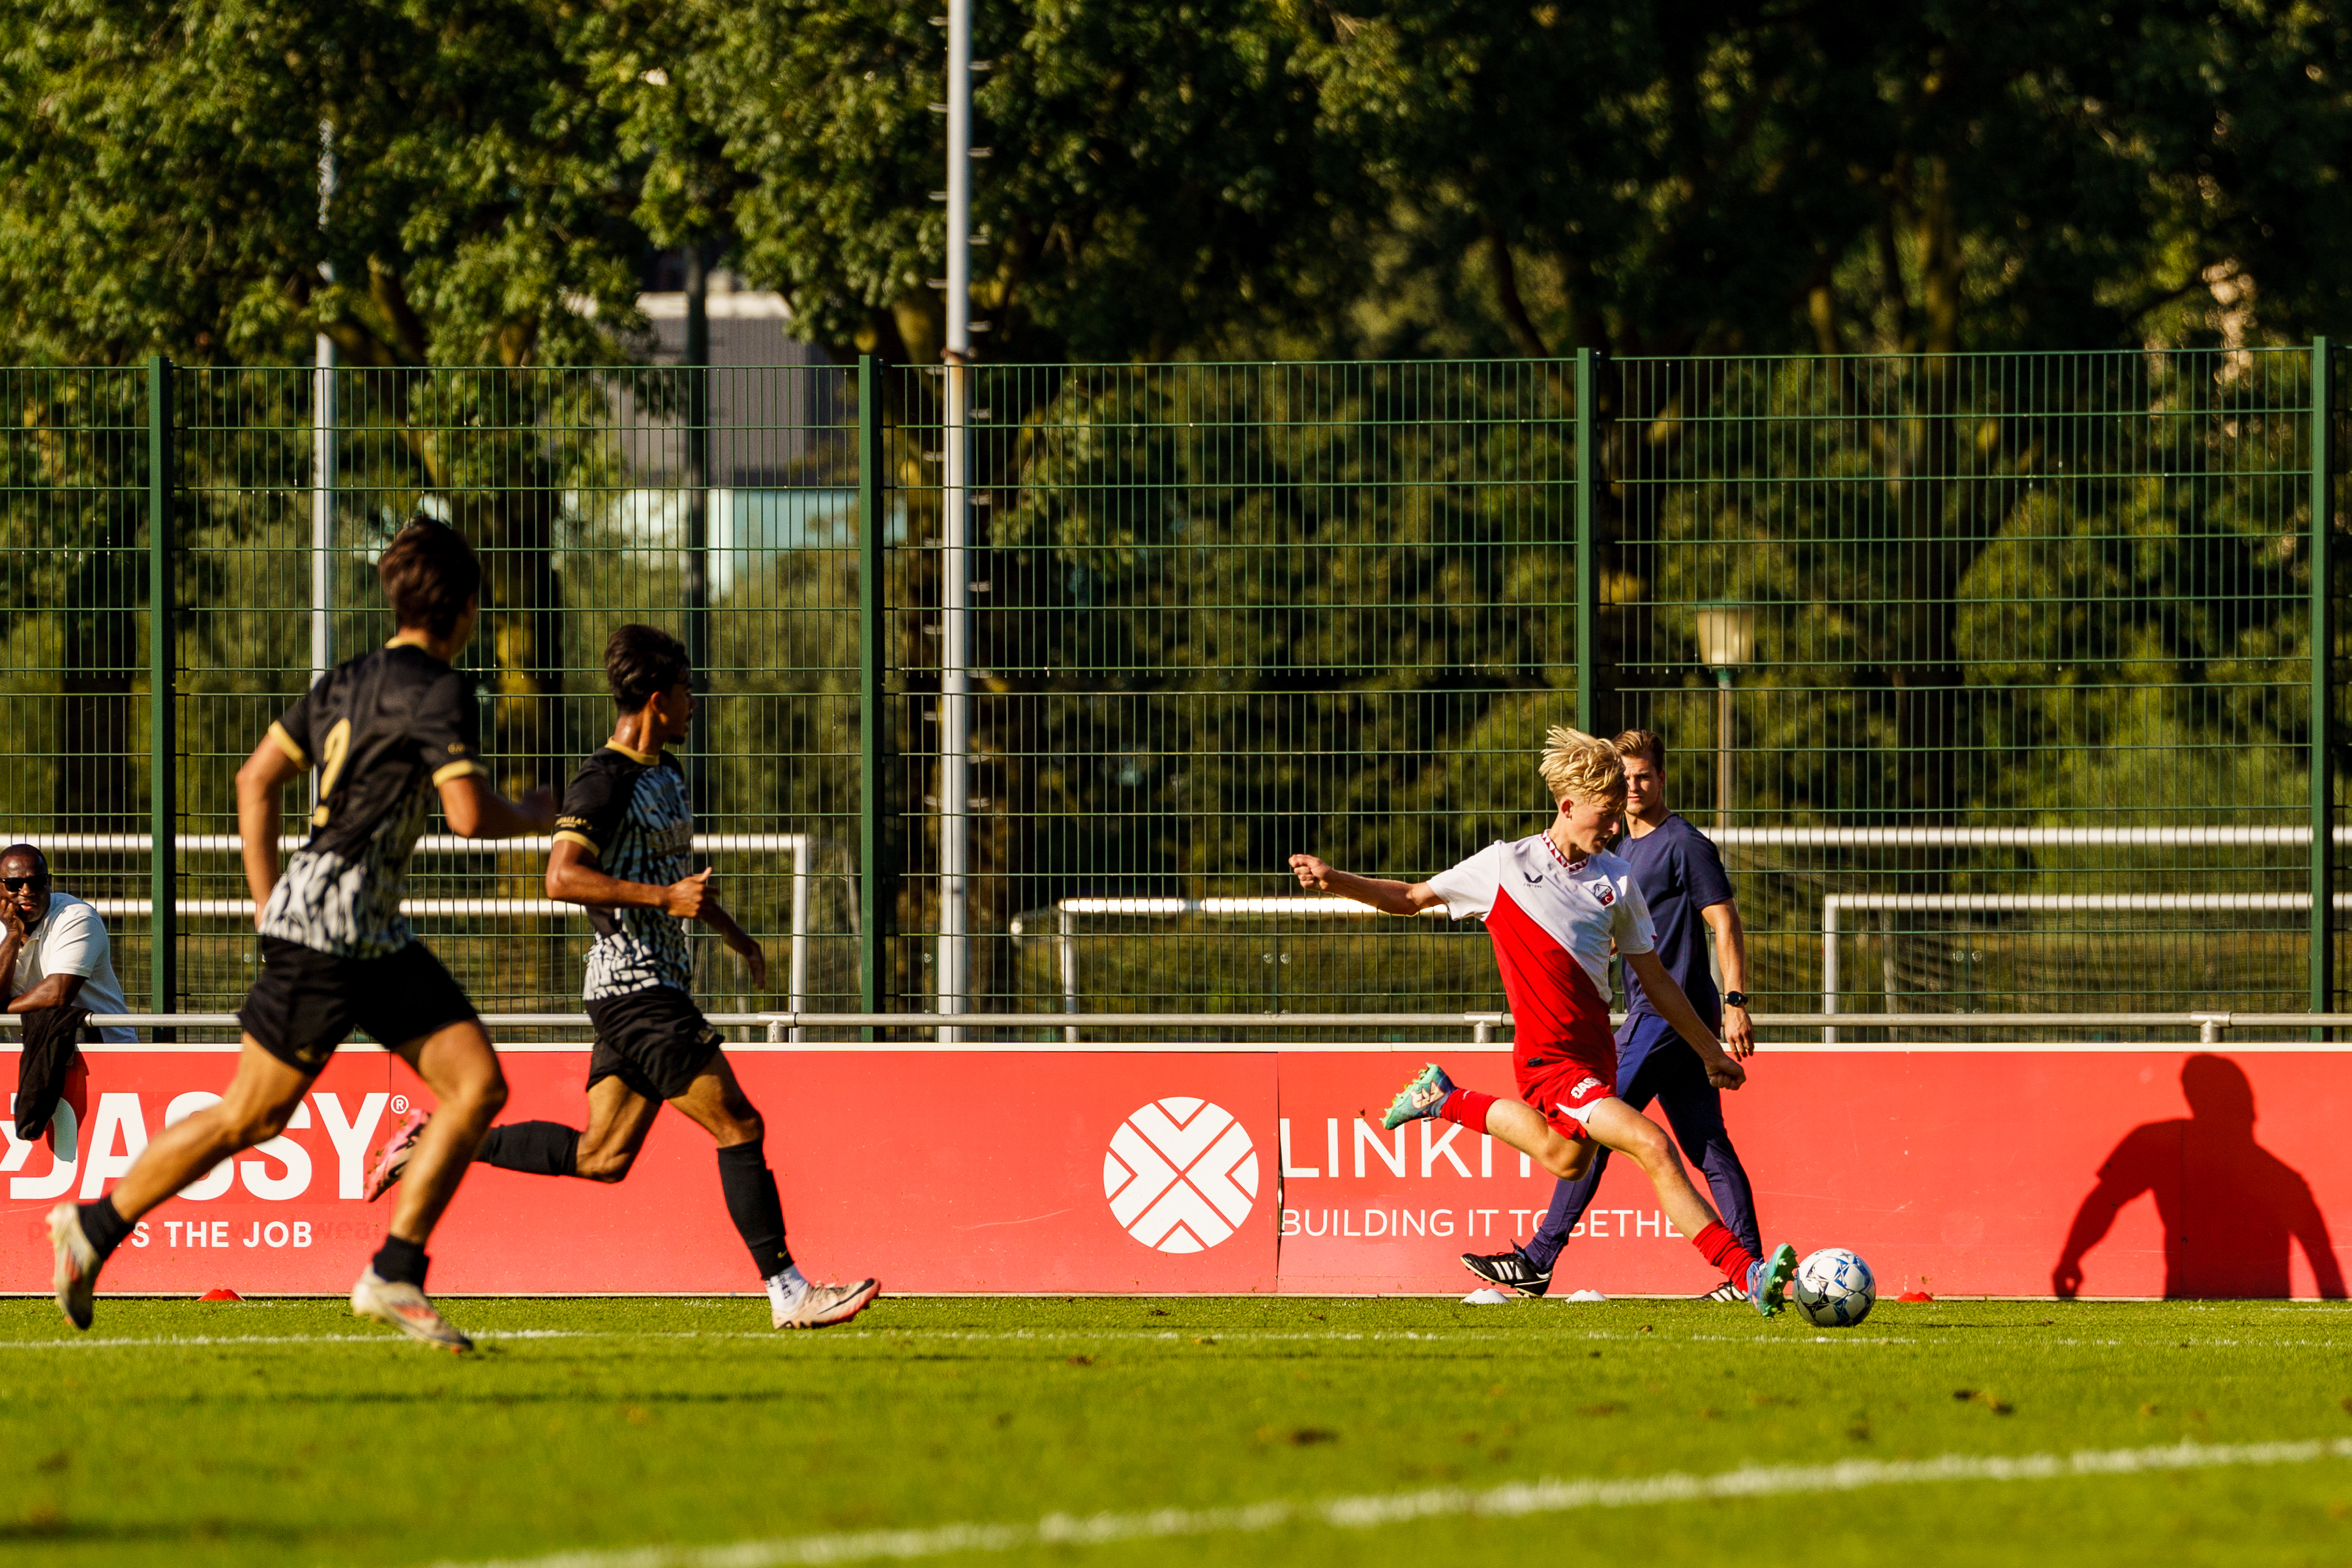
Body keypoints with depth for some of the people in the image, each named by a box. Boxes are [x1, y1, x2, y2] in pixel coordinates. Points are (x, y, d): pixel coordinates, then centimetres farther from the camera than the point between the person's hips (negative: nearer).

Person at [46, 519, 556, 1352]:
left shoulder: (347, 683, 12)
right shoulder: (438, 691, -13)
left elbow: (256, 777, 17)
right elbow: (468, 815, -21)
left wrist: (267, 901, 19)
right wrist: (532, 816, 0)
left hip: (377, 938, 9)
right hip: (322, 932, -9)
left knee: (478, 1085, 3)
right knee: (251, 1118, 0)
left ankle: (395, 1276, 3)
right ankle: (94, 1227, 13)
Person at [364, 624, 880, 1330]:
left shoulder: (667, 774, 17)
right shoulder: (605, 781, -14)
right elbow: (561, 877, -24)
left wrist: (735, 934, 28)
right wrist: (662, 897, -28)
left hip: (657, 987, 10)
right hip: (636, 987, -10)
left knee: (601, 1158, 10)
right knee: (738, 1125, -11)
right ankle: (788, 1292, -9)